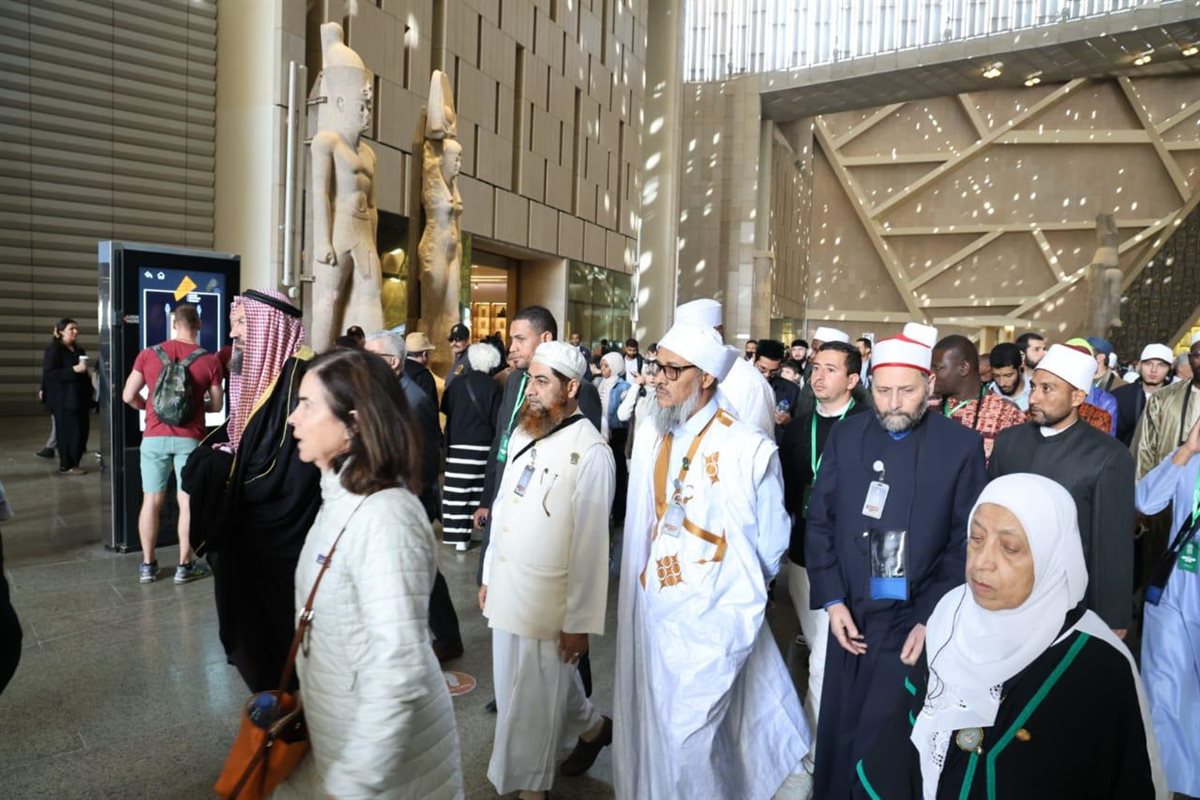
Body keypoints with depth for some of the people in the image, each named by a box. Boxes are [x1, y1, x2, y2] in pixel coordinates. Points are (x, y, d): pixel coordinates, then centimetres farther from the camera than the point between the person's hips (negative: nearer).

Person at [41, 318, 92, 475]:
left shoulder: (79, 349, 16)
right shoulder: (53, 349, -5)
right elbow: (49, 374, -14)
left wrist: (88, 397, 15)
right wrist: (73, 370, -22)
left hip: (79, 398, 7)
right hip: (63, 400, -7)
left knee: (81, 432, 5)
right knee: (68, 432, -5)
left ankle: (73, 463, 14)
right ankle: (66, 466, 3)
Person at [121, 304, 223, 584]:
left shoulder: (148, 354, 1)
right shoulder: (210, 361, -3)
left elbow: (128, 396, 1)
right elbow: (217, 405, 1)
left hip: (154, 437, 2)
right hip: (190, 439, -2)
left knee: (151, 500, 11)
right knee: (188, 502, 4)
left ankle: (147, 565, 19)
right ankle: (185, 566, 11)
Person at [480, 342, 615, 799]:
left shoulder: (590, 451, -18)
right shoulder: (523, 432, 7)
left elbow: (591, 543, -17)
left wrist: (580, 621, -15)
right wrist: (489, 574, 15)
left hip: (549, 599, -8)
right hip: (506, 589, 8)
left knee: (533, 700, 7)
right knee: (514, 688, 22)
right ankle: (592, 727, 45)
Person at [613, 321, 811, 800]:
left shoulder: (749, 450, -13)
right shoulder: (650, 443, 3)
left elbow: (771, 543, -1)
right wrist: (644, 585, 15)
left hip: (714, 615, -5)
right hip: (652, 608, 6)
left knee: (689, 734, -2)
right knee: (651, 727, 17)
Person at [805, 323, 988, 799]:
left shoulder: (962, 446, -6)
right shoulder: (846, 435, 1)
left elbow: (966, 542, -5)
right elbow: (819, 522, 3)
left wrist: (932, 618, -10)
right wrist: (832, 600, -4)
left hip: (914, 621, -3)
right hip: (849, 614, 3)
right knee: (837, 734, 14)